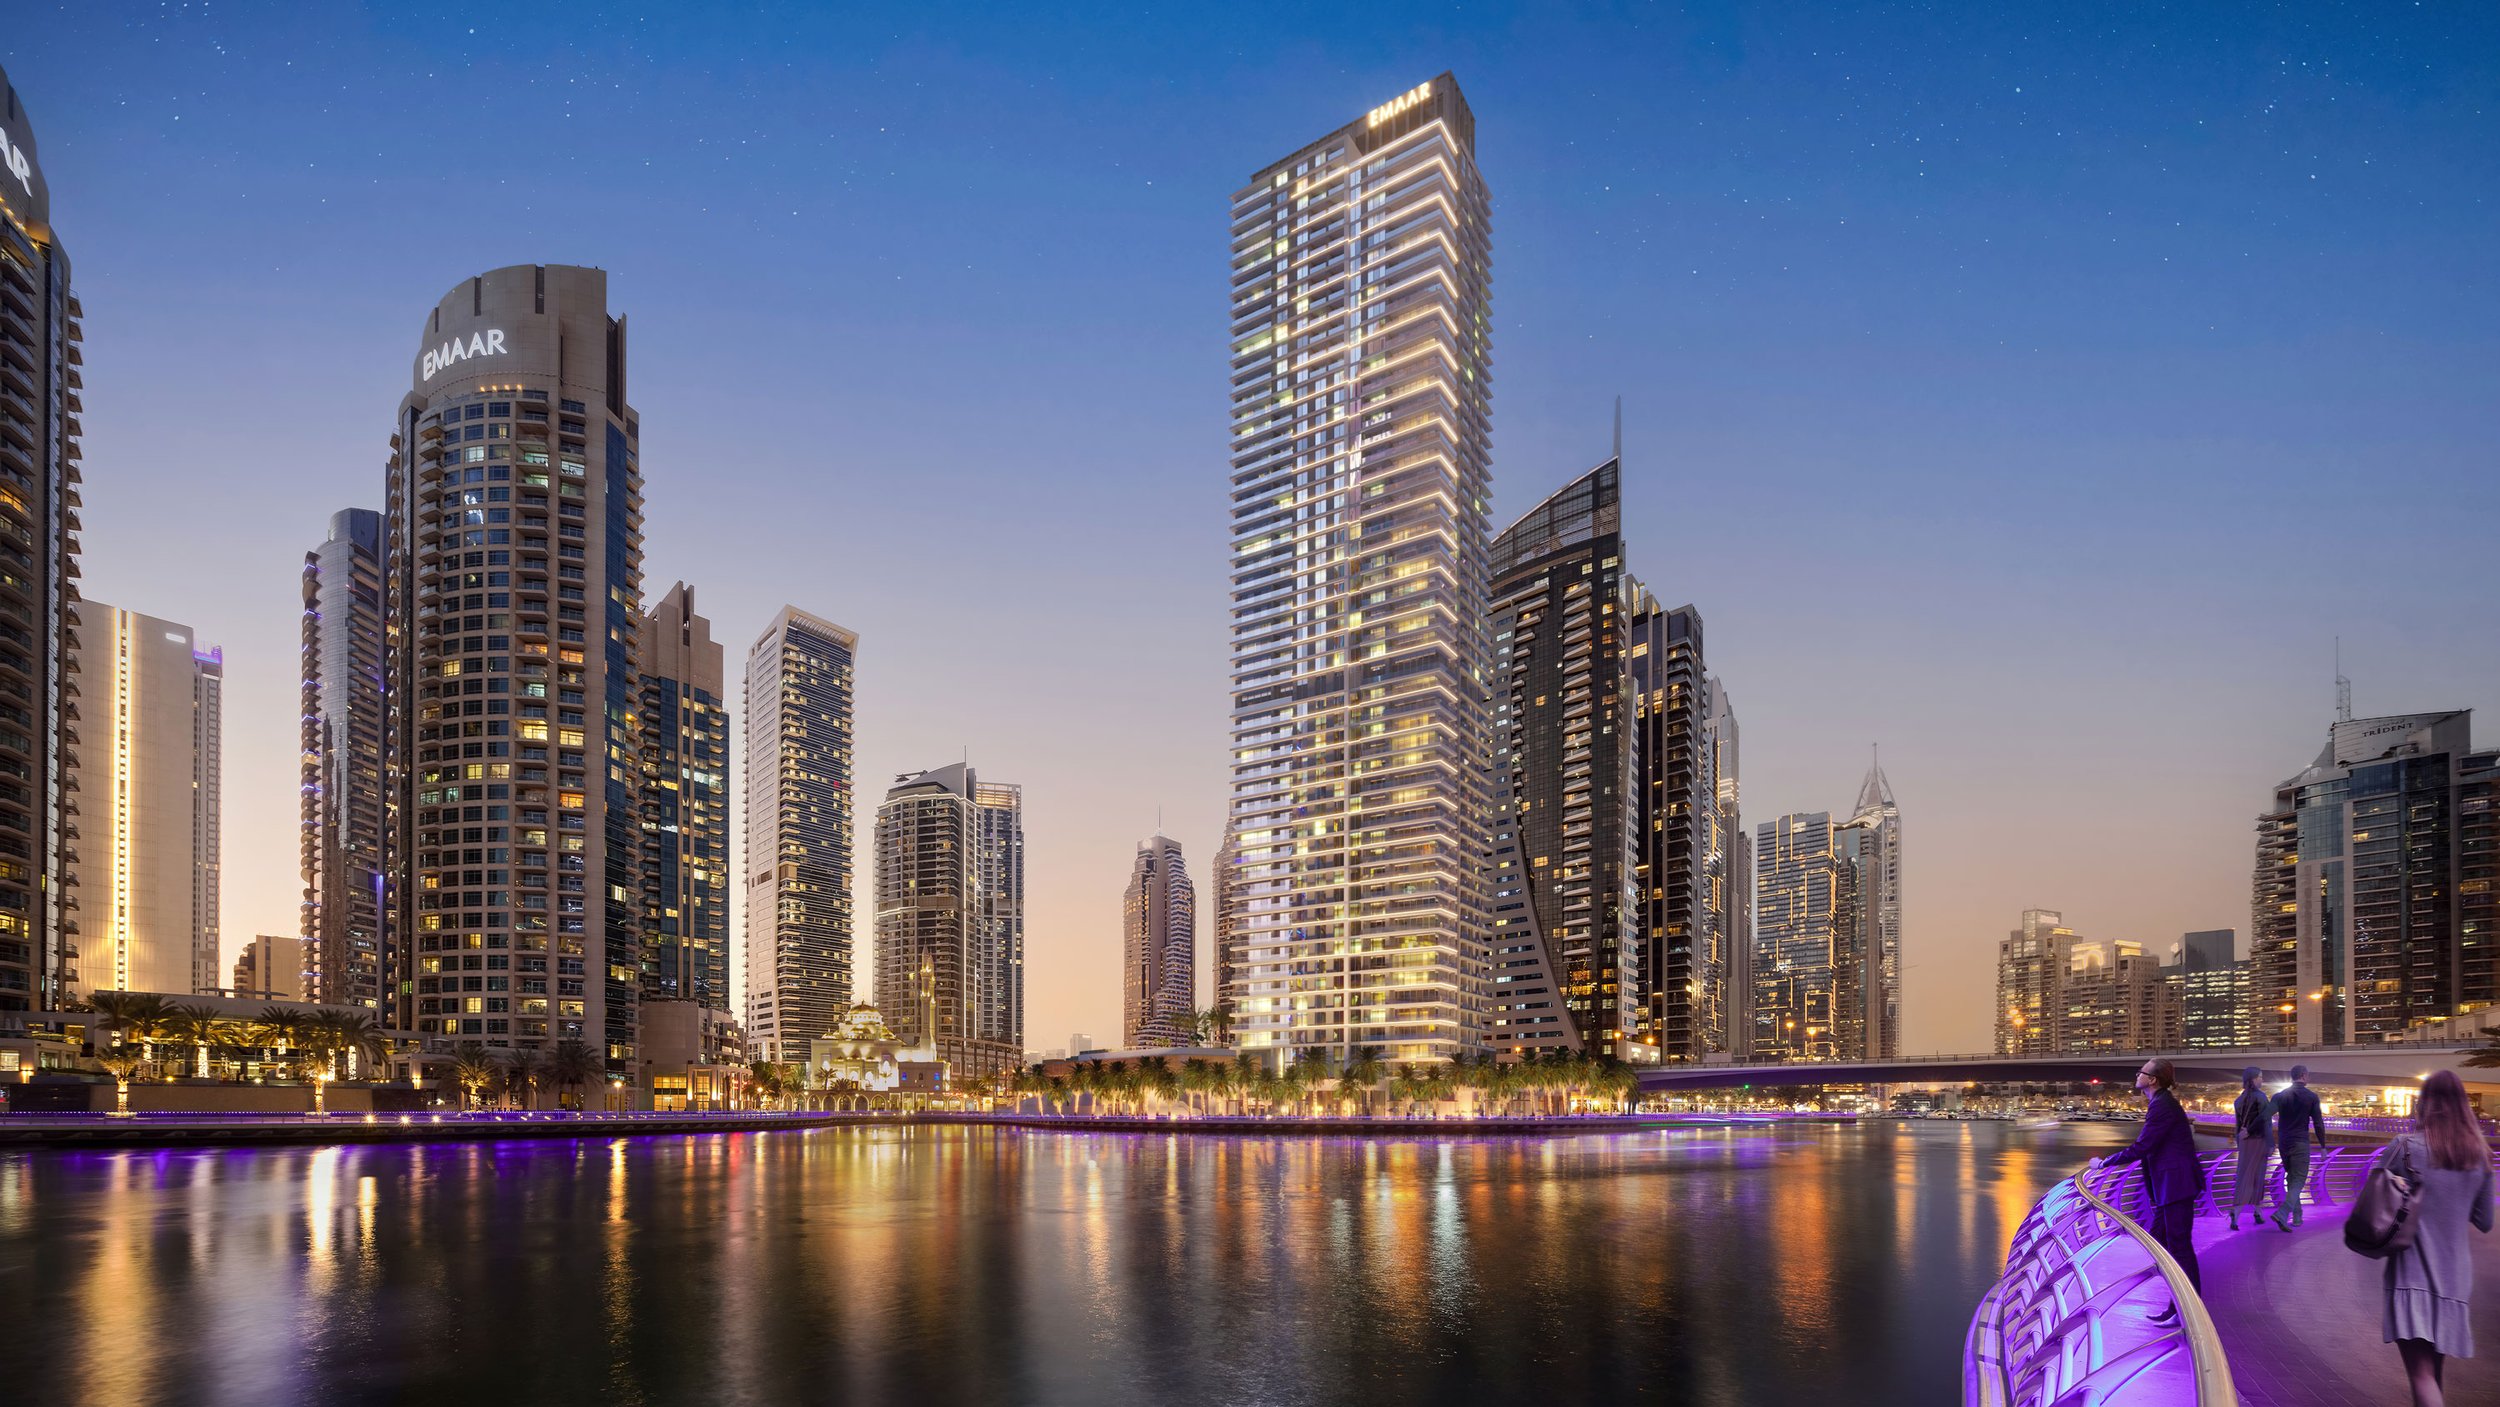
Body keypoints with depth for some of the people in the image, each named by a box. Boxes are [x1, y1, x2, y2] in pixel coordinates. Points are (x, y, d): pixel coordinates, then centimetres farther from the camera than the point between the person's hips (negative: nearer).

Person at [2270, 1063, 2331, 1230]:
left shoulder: (2279, 1095, 3)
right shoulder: (2311, 1096, -5)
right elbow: (2318, 1123, -5)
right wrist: (2323, 1146, 4)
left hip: (2283, 1144, 4)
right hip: (2300, 1143, -4)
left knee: (2291, 1179, 17)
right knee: (2298, 1181, -3)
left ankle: (2296, 1217, 20)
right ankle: (2282, 1214, -22)